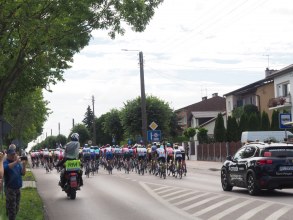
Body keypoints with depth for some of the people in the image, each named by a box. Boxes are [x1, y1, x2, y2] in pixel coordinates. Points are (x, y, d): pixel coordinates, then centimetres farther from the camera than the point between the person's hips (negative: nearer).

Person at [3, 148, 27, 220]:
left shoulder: (18, 163, 9)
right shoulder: (5, 162, -10)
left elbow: (23, 173, 6)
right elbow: (5, 167, -34)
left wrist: (24, 165, -10)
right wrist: (16, 162, -35)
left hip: (18, 188, 7)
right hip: (10, 189, -7)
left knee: (16, 208, 16)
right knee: (11, 209, -6)